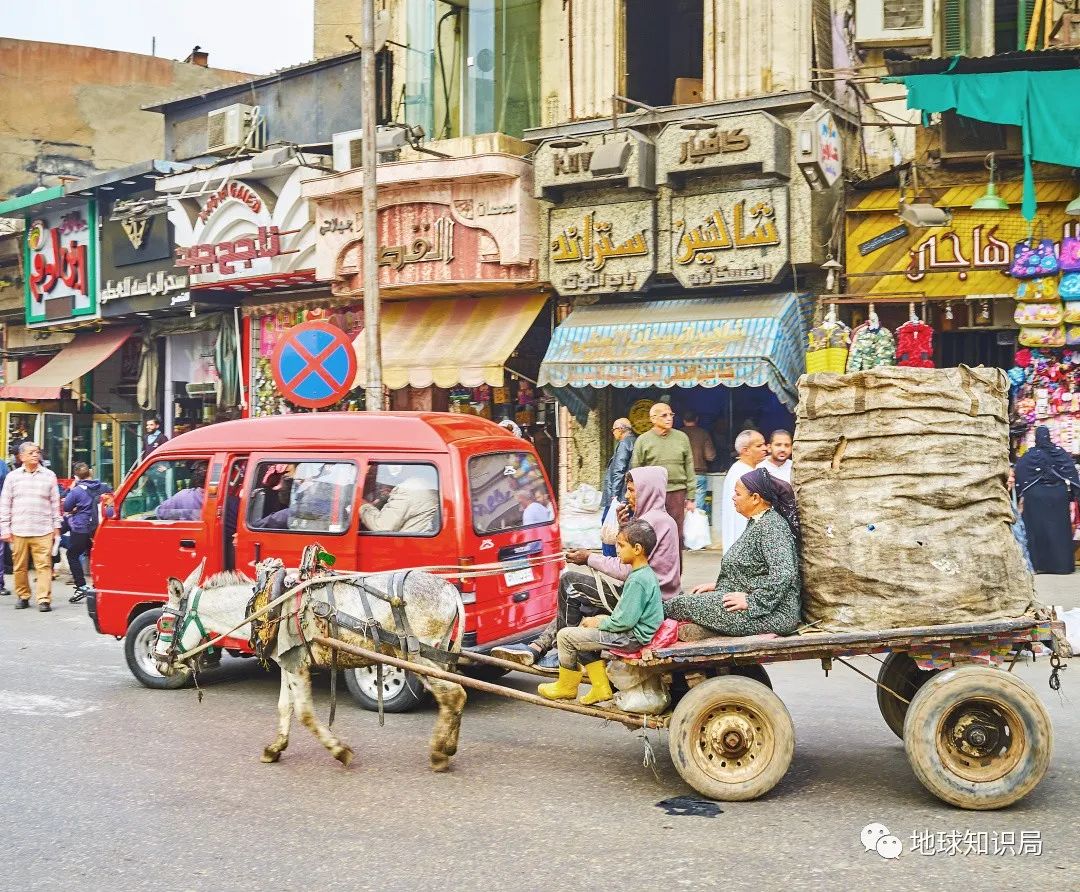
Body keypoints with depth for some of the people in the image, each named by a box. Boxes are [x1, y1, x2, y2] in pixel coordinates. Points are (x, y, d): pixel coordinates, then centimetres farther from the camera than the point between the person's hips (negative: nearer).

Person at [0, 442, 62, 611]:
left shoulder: (49, 476, 9)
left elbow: (55, 503, 12)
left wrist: (56, 527, 9)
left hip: (43, 531, -1)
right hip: (18, 531, 1)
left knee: (44, 566, -8)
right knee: (20, 567, 4)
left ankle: (44, 599, -6)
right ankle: (23, 597, 18)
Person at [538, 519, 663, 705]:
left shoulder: (637, 580, -23)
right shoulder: (646, 573, 9)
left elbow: (625, 621, -24)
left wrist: (599, 623, -9)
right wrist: (605, 619, 6)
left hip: (633, 637, -11)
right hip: (635, 630, 11)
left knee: (566, 636, -8)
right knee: (583, 634, 25)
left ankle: (566, 687, 12)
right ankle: (601, 688, 19)